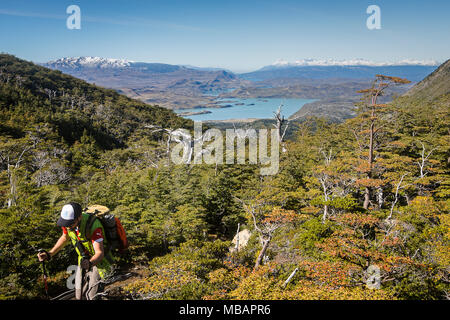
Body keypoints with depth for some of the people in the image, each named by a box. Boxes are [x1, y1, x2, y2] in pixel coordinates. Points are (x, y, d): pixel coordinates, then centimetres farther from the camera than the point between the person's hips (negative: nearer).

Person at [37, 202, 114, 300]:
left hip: (99, 262, -6)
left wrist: (90, 263, -54)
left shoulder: (93, 225, -33)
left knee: (93, 297, -12)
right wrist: (49, 254, 1)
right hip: (84, 262, 6)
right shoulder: (68, 222, -14)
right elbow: (65, 238, 9)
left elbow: (99, 252, -35)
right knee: (79, 296, 11)